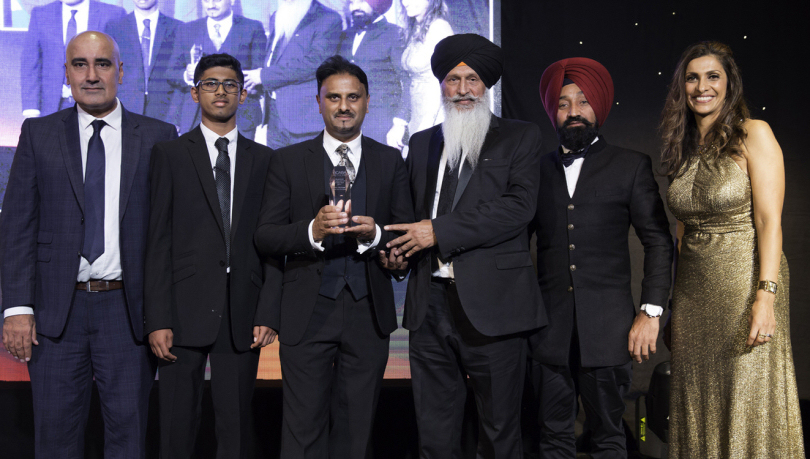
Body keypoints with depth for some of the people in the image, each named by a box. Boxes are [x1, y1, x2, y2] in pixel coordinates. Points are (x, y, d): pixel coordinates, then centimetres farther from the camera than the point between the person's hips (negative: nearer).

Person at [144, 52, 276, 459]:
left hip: (242, 315, 2)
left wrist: (268, 312, -1)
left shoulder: (264, 160, 10)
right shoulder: (170, 154, 5)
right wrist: (157, 319, -7)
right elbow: (157, 241, -1)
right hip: (185, 312, -1)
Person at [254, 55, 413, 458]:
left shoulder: (390, 161, 10)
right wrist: (312, 230, -19)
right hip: (307, 313, -1)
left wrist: (376, 234, -14)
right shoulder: (288, 161, 5)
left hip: (368, 312, 2)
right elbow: (264, 237, -1)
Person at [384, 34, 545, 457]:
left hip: (491, 306, -4)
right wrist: (398, 249, 2)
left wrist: (439, 231, -14)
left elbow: (519, 205, -10)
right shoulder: (422, 143, 18)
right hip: (430, 303, 4)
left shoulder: (519, 137, 4)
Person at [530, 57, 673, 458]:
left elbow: (659, 242, 3)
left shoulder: (632, 166, 6)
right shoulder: (537, 170, 12)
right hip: (549, 328, 2)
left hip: (607, 328, -2)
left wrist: (651, 312, -6)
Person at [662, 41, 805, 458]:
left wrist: (766, 295, -20)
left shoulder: (754, 134, -5)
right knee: (699, 408, 10)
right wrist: (675, 301, 9)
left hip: (746, 282, -5)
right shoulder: (683, 148, 11)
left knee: (747, 405, 0)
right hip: (693, 290, 5)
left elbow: (770, 220, -12)